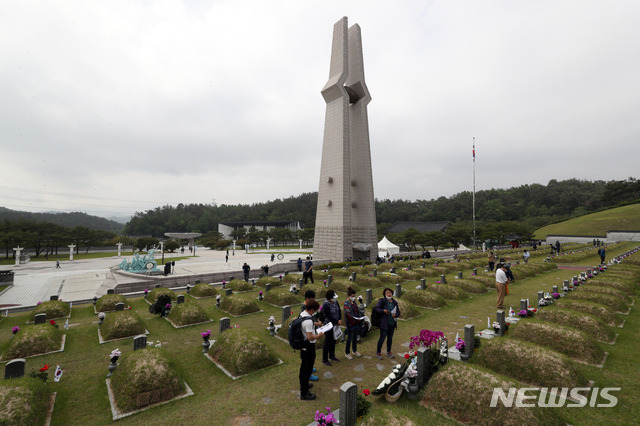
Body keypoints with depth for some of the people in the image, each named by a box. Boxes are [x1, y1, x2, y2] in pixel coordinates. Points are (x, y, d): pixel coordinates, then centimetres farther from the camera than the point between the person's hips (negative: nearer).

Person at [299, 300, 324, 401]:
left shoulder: (302, 314, 0)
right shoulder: (308, 321, -30)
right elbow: (310, 337, -29)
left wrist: (315, 324, 14)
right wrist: (319, 335, -14)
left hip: (303, 344, 10)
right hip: (309, 346, -10)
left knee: (304, 366, 26)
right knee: (307, 369, 5)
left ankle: (303, 384, 46)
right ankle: (304, 393, 18)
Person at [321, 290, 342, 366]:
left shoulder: (335, 302, -2)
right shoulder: (326, 305, -25)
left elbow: (339, 311, 5)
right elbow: (329, 316, -25)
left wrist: (339, 320, -10)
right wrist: (337, 322, -17)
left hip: (335, 325, 7)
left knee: (333, 341, 21)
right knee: (327, 342, 5)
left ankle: (332, 356, 39)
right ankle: (325, 360, 20)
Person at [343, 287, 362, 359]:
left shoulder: (354, 302, 6)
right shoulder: (346, 304, -18)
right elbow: (348, 314, -25)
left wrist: (361, 317, 2)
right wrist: (356, 319, -32)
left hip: (356, 323, 7)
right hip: (350, 323, -7)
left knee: (355, 337, 19)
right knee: (350, 338, 3)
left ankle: (355, 351, 36)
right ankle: (347, 353, 19)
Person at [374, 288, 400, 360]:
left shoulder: (395, 302, 5)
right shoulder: (382, 301, -8)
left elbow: (398, 312, 10)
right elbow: (375, 308, -10)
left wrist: (395, 315, -12)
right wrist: (383, 310, -24)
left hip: (392, 323, 5)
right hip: (384, 323, -5)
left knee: (390, 338, 16)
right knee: (382, 338, 1)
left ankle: (388, 352, 34)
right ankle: (378, 352, 18)